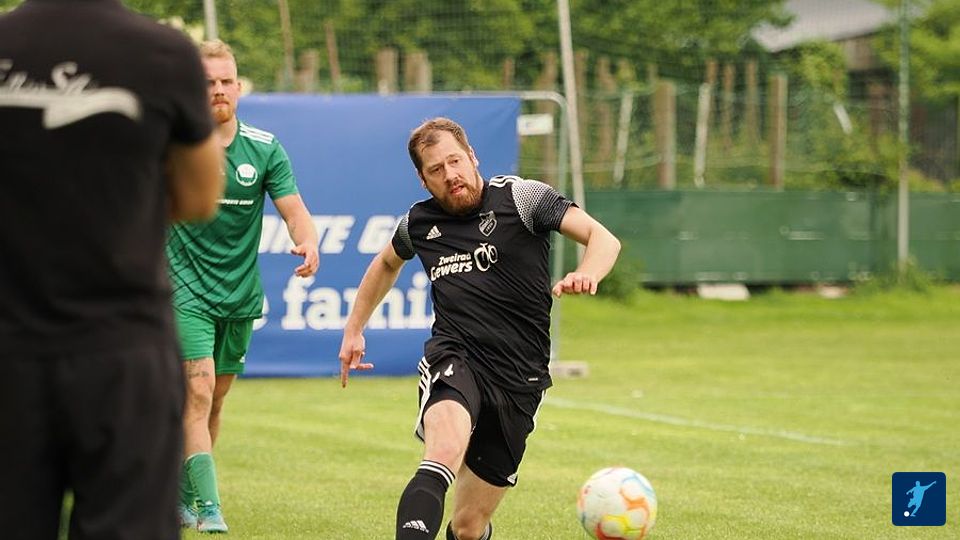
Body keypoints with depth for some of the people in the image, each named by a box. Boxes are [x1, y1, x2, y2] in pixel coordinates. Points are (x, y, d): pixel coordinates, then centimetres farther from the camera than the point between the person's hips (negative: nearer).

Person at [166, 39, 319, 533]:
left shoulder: (264, 149, 0)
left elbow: (292, 209, -6)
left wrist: (308, 242, -26)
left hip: (240, 293, 3)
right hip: (185, 288, -3)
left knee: (213, 400, 13)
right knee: (197, 392, -17)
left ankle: (183, 495, 29)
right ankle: (208, 508, -21)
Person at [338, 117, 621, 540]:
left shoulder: (520, 197, -2)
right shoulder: (420, 223, 10)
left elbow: (603, 239, -9)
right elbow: (387, 262, 34)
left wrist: (586, 275, -30)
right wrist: (353, 330, 34)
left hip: (518, 377, -1)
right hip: (452, 359, 1)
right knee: (445, 450, -36)